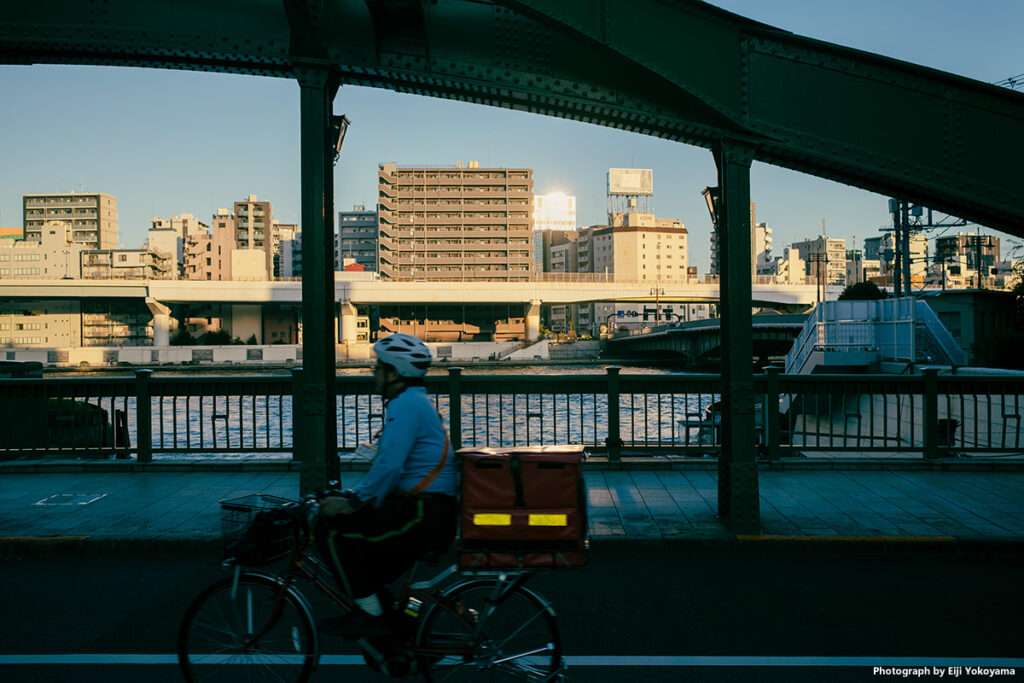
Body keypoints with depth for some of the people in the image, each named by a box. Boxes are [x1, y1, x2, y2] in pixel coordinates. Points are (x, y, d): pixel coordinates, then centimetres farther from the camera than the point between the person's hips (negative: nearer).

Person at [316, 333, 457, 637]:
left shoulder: (406, 403, -13)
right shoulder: (417, 401, 20)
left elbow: (390, 465, -22)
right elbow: (392, 464, 23)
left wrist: (353, 502, -13)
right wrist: (352, 496, 17)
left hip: (423, 516, -10)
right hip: (434, 515, 10)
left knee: (331, 526, -9)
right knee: (367, 569, 20)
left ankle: (370, 614, -4)